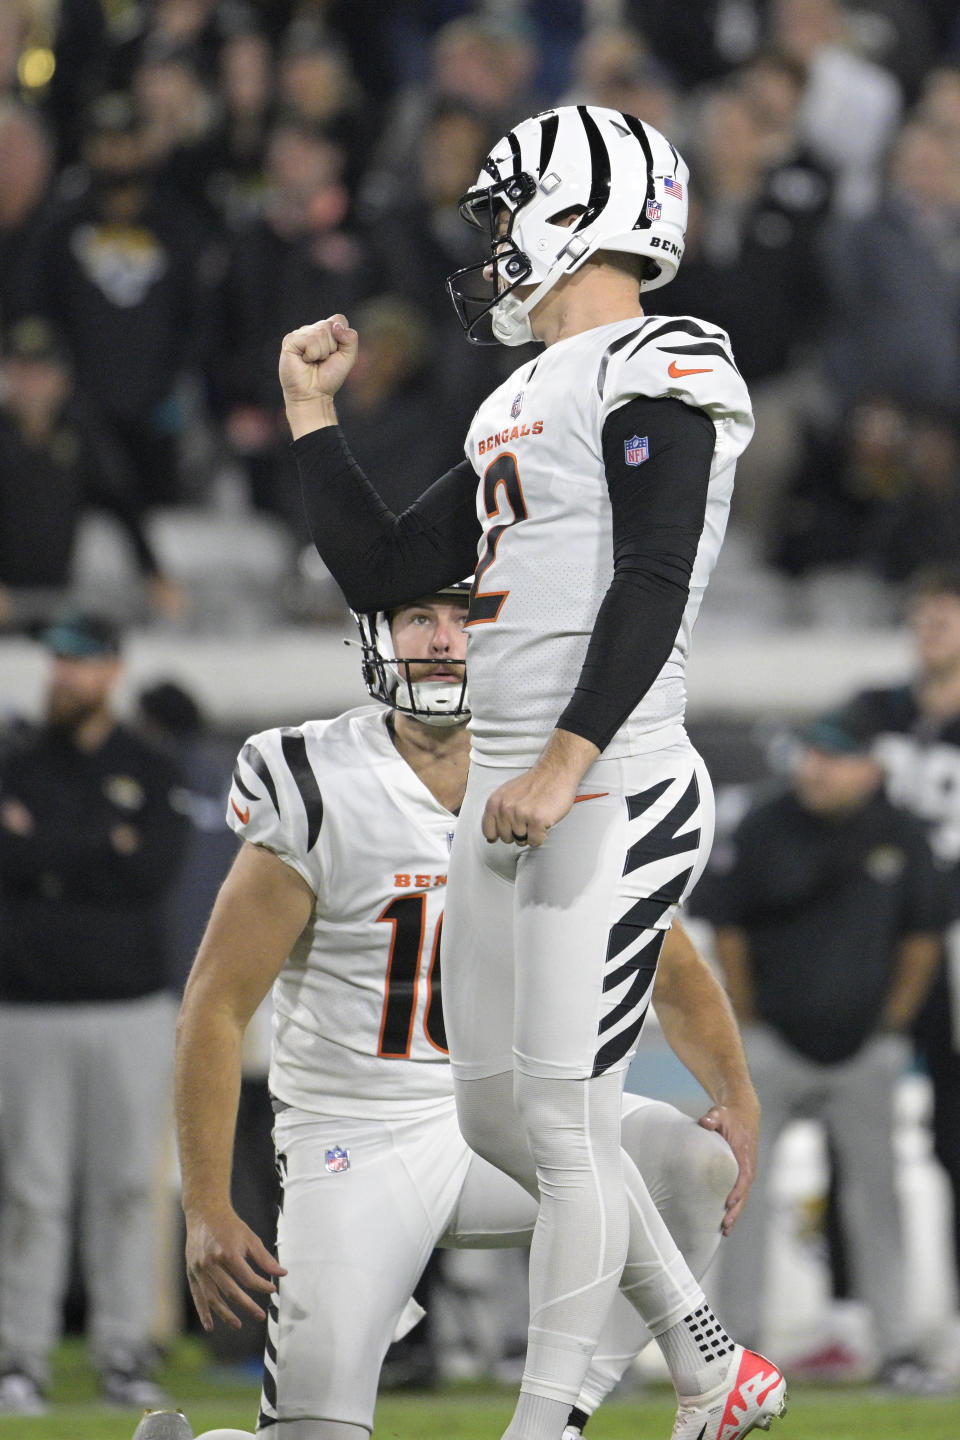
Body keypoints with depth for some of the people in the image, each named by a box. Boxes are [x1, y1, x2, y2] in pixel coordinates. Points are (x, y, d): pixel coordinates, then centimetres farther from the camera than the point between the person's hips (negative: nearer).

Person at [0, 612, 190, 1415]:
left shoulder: (151, 774, 7)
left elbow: (154, 873, -8)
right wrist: (103, 849, -10)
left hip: (130, 1009, 0)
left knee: (127, 1188, 2)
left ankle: (125, 1356, 8)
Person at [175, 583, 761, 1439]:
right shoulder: (320, 798, -11)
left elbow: (672, 970, 9)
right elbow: (215, 1011, -9)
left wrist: (737, 1096, -11)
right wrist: (206, 1212, -16)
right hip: (360, 1140, -4)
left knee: (700, 1166, -24)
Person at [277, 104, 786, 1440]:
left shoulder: (658, 371, -7)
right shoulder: (523, 407, 21)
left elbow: (653, 586, -18)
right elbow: (380, 573, 25)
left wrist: (568, 763, -24)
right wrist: (311, 411, 24)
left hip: (614, 794, -10)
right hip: (507, 798, 10)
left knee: (565, 1129, -7)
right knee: (499, 1117, 12)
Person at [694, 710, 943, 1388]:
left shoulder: (900, 837, -1)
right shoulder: (765, 828, -7)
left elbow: (922, 938, 9)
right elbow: (728, 929, -1)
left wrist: (893, 1026, 7)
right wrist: (748, 1022, 0)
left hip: (864, 1051, 1)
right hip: (772, 1045, -1)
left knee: (875, 1194, 1)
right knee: (745, 1193, -3)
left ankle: (895, 1345, 5)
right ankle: (740, 1339, 3)